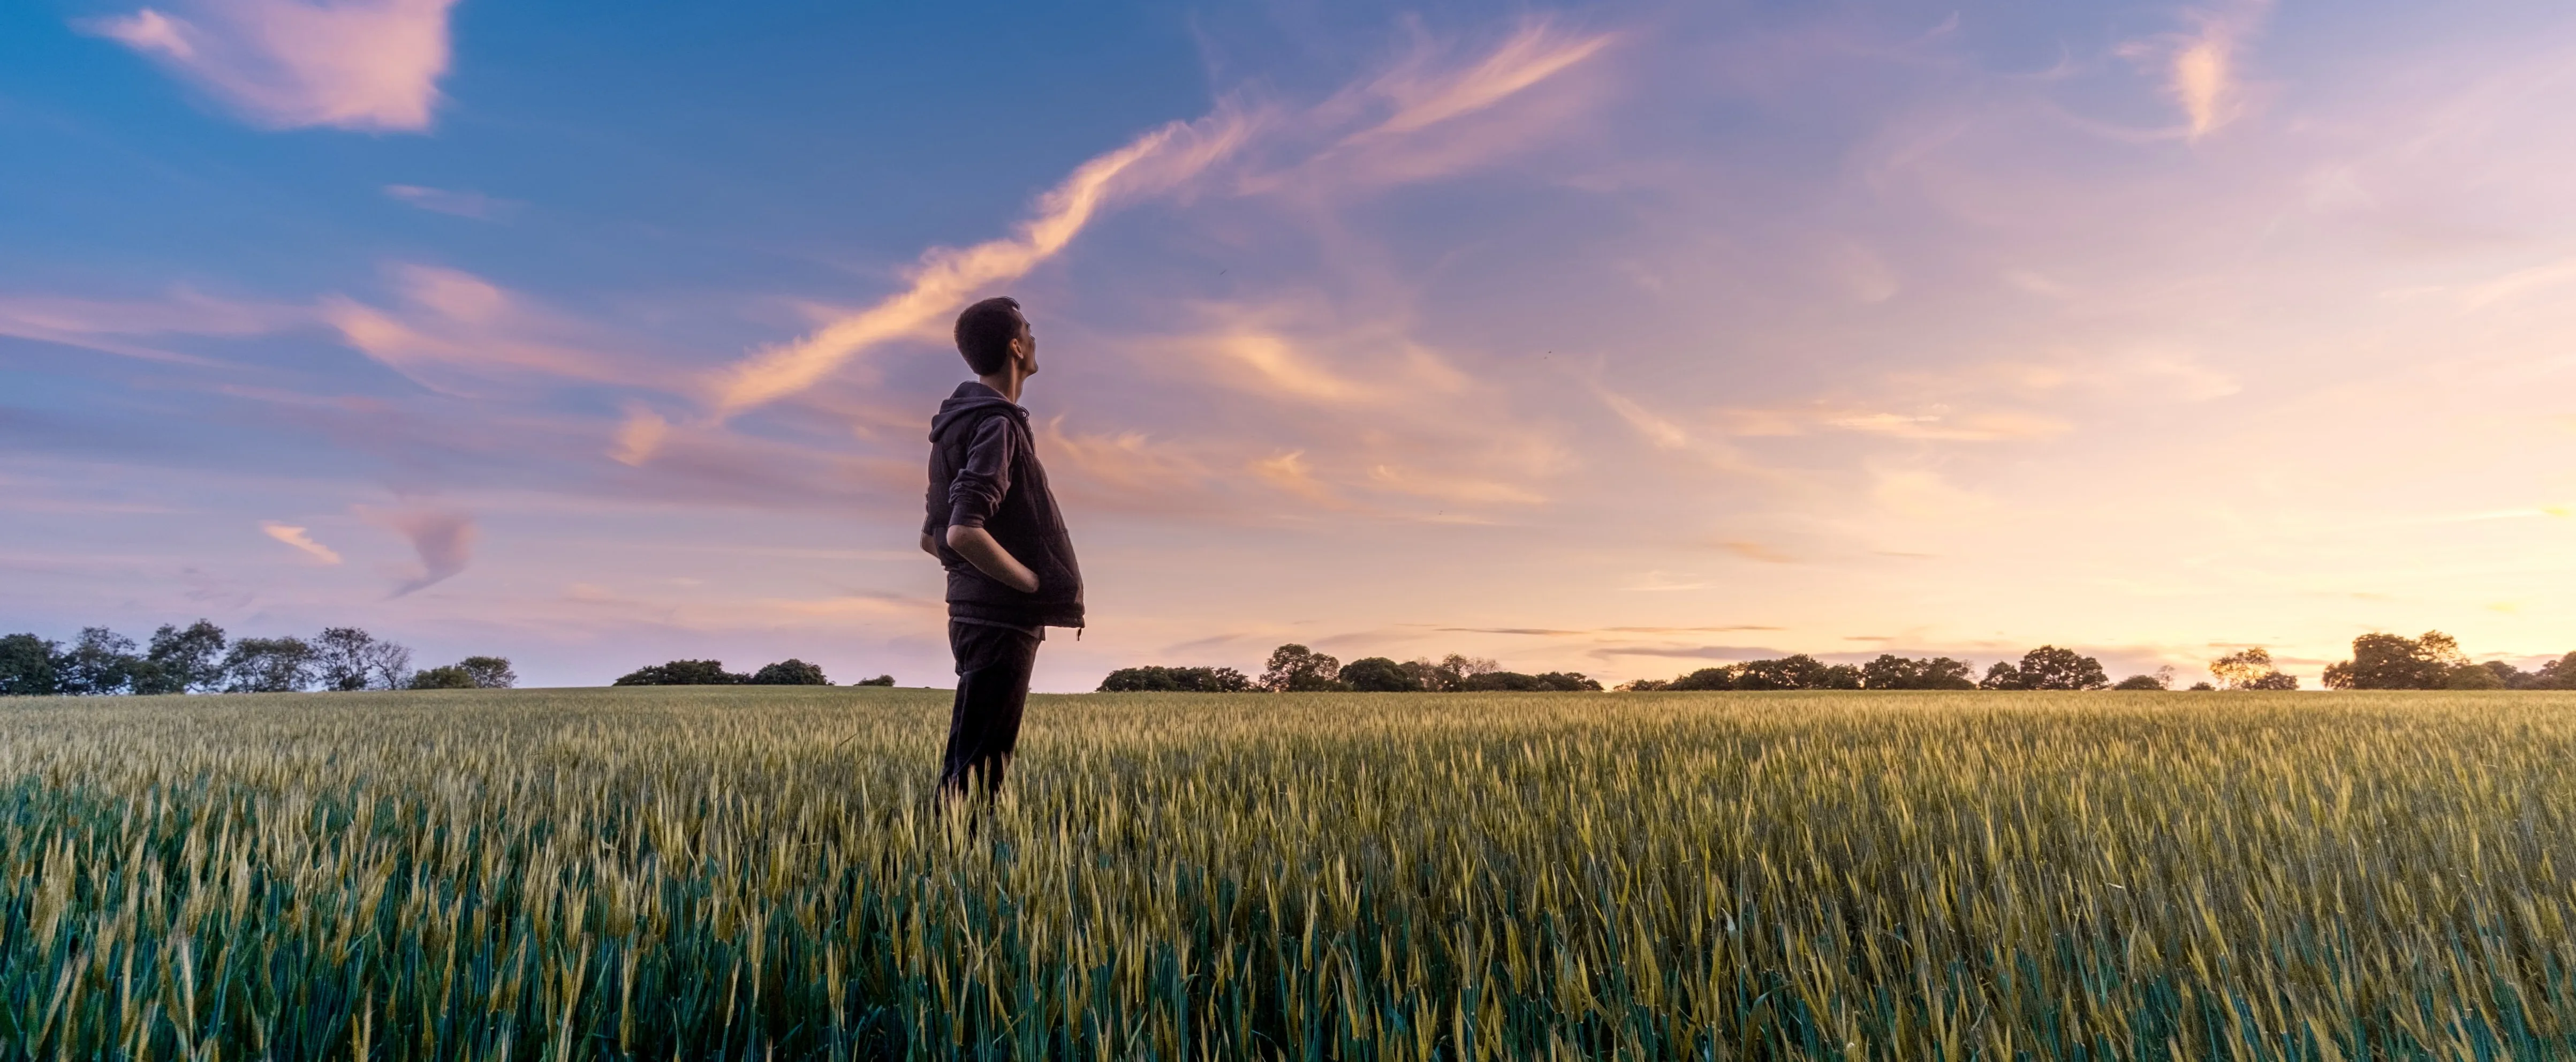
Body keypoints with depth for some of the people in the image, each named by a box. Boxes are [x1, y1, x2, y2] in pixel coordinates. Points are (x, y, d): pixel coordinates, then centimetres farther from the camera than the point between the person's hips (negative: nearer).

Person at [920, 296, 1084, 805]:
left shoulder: (961, 422, 15)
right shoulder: (996, 425, -15)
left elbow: (933, 538, 18)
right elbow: (963, 533, -26)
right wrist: (1038, 584, -16)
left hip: (977, 611, 10)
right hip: (1002, 621, -10)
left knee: (974, 762, 17)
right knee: (976, 770, -3)